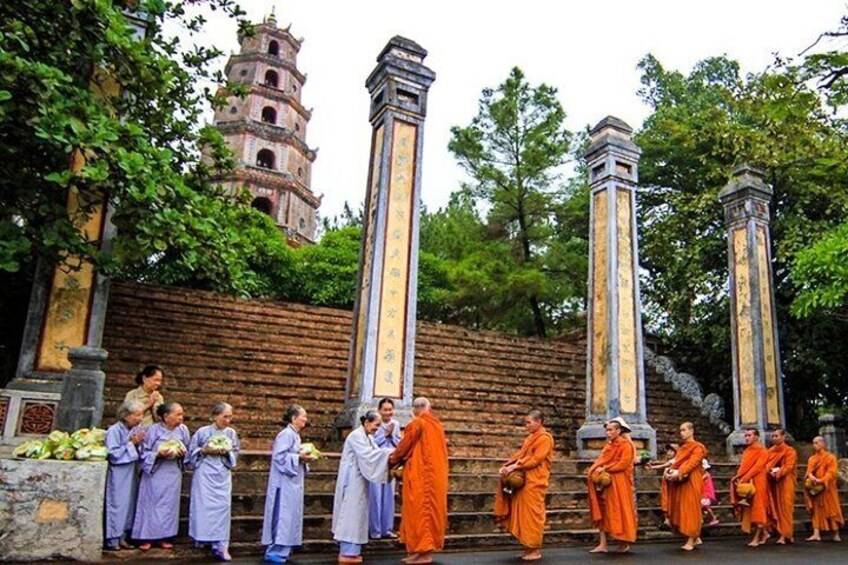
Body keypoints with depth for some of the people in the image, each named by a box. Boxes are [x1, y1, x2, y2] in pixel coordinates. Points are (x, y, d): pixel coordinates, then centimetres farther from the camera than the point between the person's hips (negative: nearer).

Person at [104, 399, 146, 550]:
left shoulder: (137, 429, 3)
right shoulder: (114, 430, -15)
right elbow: (114, 454, -17)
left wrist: (138, 443, -7)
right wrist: (131, 443, -17)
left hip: (132, 473, 6)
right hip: (118, 475, -6)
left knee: (129, 503, 11)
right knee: (117, 504, 0)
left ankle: (123, 536, 23)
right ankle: (113, 539, 13)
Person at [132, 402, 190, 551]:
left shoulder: (183, 430, 0)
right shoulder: (153, 430, -10)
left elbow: (188, 452, 9)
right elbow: (143, 453, -6)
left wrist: (182, 453, -13)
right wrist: (158, 454, -22)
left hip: (173, 474, 3)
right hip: (154, 473, -3)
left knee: (169, 504, 8)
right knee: (151, 504, 2)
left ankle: (164, 537, 19)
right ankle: (147, 537, 13)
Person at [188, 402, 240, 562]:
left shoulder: (231, 433, 2)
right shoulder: (202, 432, -6)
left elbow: (235, 453, 8)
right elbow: (192, 450, 1)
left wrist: (226, 452, -11)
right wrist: (205, 450, -15)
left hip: (222, 474, 2)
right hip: (205, 473, -2)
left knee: (223, 507, -3)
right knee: (204, 505, 0)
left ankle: (221, 545, 0)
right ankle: (201, 538, 20)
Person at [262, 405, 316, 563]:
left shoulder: (295, 435, 14)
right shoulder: (286, 434, -15)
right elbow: (279, 456, -22)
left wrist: (304, 459, 3)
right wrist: (299, 457, -20)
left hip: (292, 483, 10)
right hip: (284, 483, -10)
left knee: (290, 516, 12)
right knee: (283, 516, -6)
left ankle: (282, 549, 19)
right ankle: (275, 551, 0)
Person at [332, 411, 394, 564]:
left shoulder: (368, 437, 13)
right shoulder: (356, 436, -17)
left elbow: (374, 455, 7)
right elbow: (368, 455, -26)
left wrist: (390, 454, -9)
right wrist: (390, 452, -24)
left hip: (359, 481, 10)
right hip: (353, 481, -10)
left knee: (357, 513, 12)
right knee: (352, 513, -5)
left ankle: (349, 550, 18)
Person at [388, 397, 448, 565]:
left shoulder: (417, 424, -9)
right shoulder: (437, 425, 12)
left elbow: (404, 446, -5)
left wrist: (392, 461, 14)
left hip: (420, 473, -7)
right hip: (435, 473, 7)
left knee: (419, 509, -3)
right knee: (430, 508, 10)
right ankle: (428, 548, 13)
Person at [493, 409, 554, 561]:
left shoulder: (545, 438, -10)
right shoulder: (531, 437, 18)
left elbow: (536, 459, -18)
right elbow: (521, 455, 15)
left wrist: (514, 467, -21)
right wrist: (507, 465, -1)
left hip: (535, 481, -8)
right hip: (525, 479, 8)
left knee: (532, 514, -3)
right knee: (525, 514, 9)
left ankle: (536, 550, 6)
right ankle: (529, 547, 17)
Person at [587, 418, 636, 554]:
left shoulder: (625, 445, -6)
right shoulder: (608, 446, 16)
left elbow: (623, 464, -16)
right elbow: (600, 462, 11)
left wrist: (605, 468, -17)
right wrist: (597, 470, -9)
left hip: (619, 484, -7)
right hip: (605, 482, 7)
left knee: (619, 512, 0)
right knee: (602, 512, 3)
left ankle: (624, 543, 14)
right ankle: (602, 544, 4)